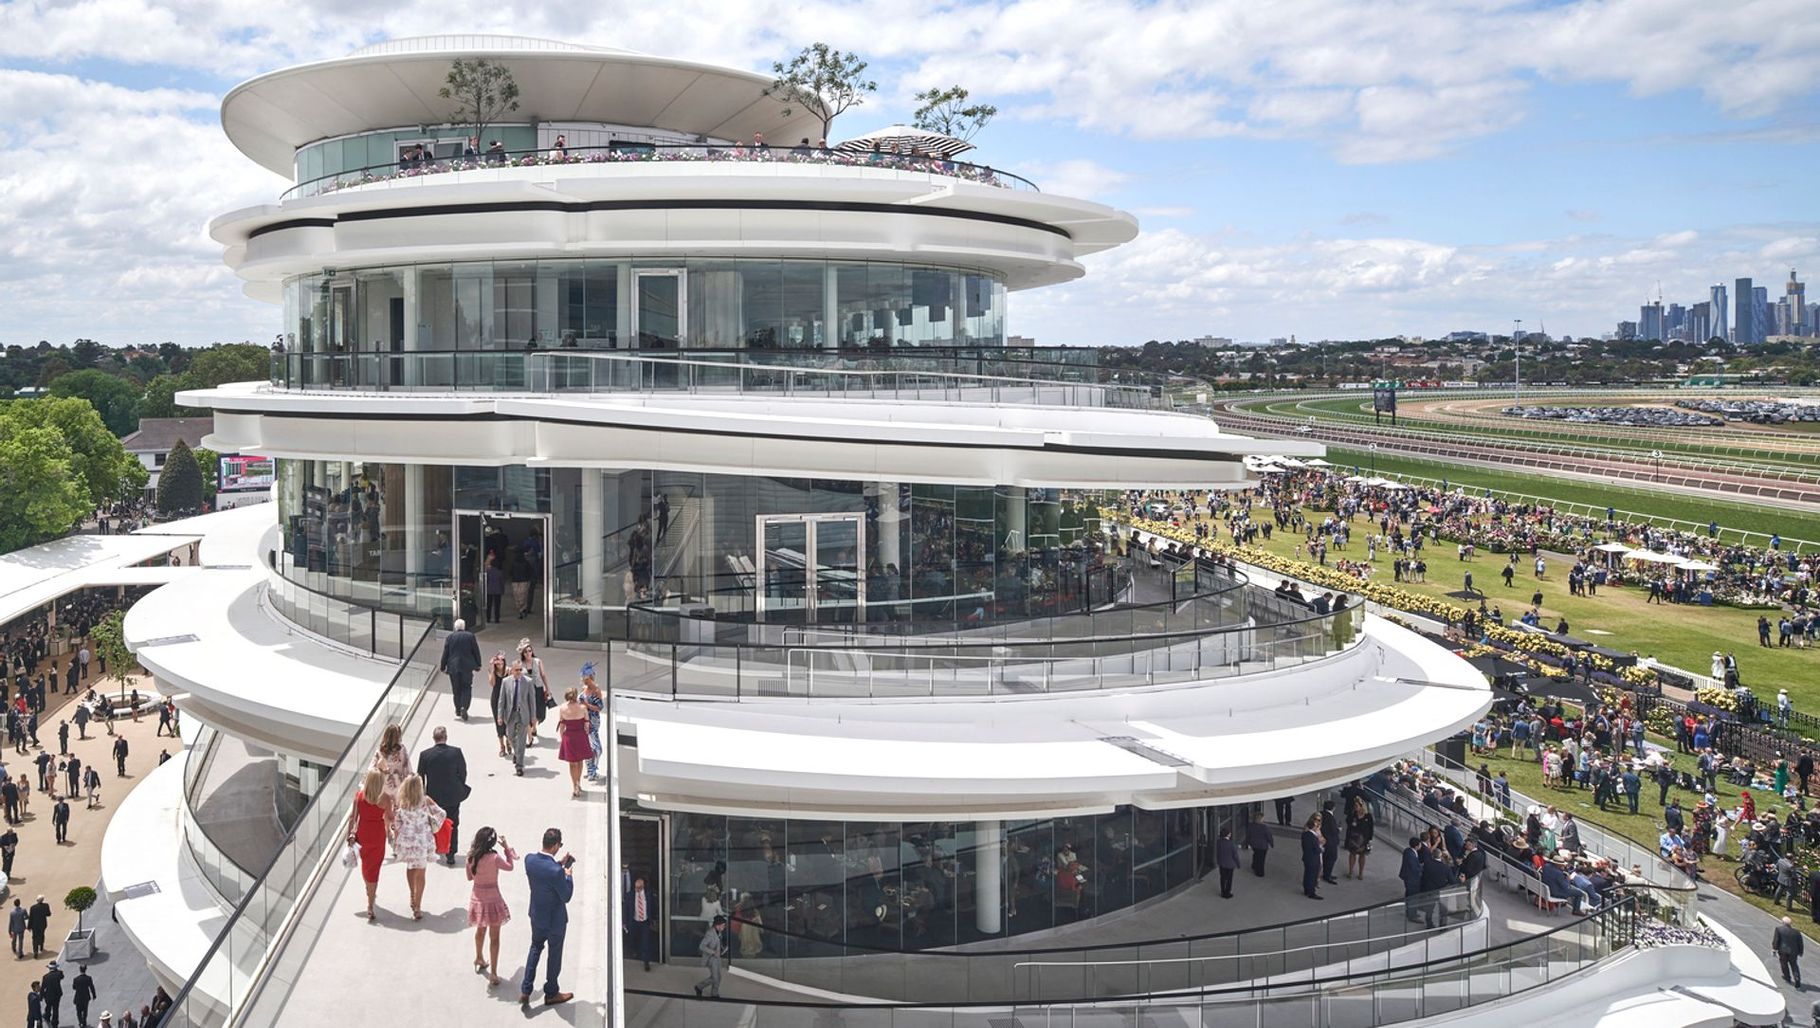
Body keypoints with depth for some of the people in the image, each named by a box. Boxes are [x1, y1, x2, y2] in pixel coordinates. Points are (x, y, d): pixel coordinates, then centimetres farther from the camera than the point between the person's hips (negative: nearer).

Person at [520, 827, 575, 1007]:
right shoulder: (556, 871, -35)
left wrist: (559, 864, 5)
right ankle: (551, 994, 33)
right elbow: (566, 897, -22)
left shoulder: (530, 859, -15)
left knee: (535, 948, 26)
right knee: (555, 955, 16)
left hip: (536, 916, 6)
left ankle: (525, 991, 25)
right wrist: (568, 875, -10)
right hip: (555, 920, -6)